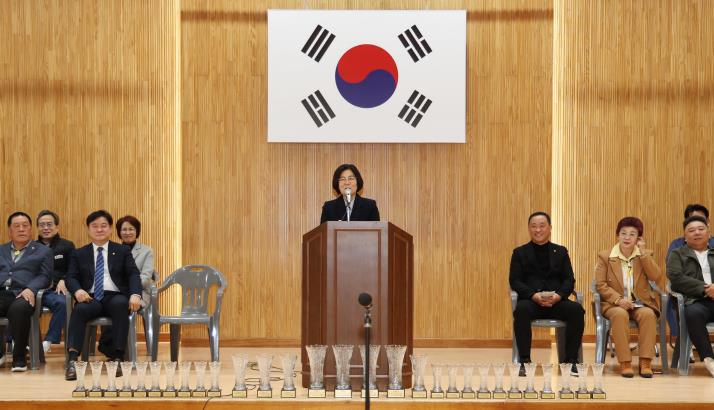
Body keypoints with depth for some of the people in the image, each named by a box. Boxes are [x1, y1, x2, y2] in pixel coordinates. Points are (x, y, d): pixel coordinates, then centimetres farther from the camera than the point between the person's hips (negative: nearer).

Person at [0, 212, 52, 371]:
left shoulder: (43, 251, 18)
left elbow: (44, 277, 6)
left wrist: (30, 289, -15)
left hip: (23, 294, -3)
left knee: (18, 309, -39)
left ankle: (19, 357, -22)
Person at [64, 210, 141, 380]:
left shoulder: (123, 251, 17)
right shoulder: (79, 254, 20)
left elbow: (133, 274, 5)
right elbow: (71, 277, 9)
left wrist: (135, 294, -16)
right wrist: (78, 290, -17)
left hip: (115, 297, -1)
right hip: (91, 298, 1)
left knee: (120, 304, -36)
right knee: (79, 309, -33)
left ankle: (117, 357, -35)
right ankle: (72, 359, -42)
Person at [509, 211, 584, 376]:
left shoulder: (560, 251, 19)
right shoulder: (520, 253, 14)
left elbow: (569, 280, 9)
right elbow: (514, 281, 3)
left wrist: (558, 295, -13)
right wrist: (534, 295, -16)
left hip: (556, 301, 2)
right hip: (530, 301, -1)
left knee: (577, 309, -29)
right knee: (521, 309, -36)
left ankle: (570, 360, -17)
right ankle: (524, 361, -26)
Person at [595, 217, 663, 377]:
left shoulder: (645, 255, 10)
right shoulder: (605, 256, 5)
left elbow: (656, 277, -6)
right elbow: (600, 284, -2)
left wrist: (643, 253, -10)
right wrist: (619, 299, -17)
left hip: (640, 303, 2)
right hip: (614, 304, -1)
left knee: (648, 314, -32)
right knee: (620, 314, -35)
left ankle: (645, 362, -29)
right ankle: (625, 363, -32)